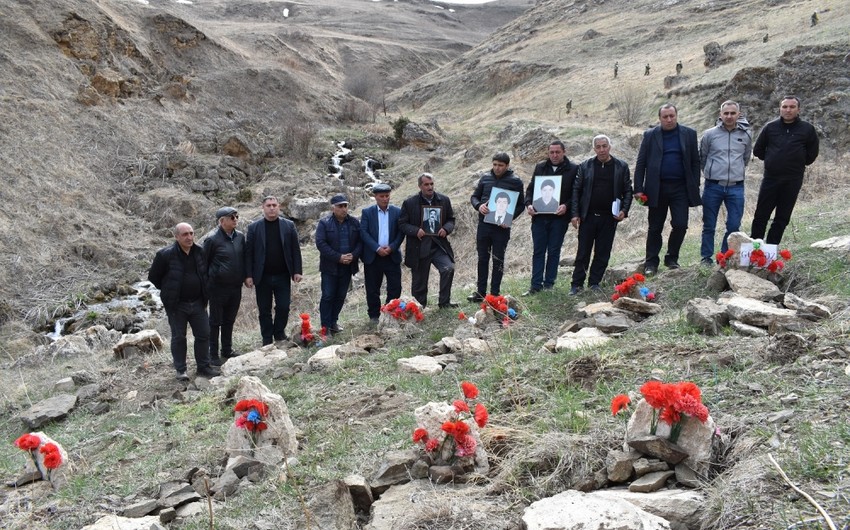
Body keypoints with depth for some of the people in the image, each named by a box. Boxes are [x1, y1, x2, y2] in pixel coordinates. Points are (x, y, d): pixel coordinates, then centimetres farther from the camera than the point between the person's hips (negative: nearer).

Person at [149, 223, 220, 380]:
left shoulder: (200, 252, 0)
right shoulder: (165, 255, -15)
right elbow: (153, 277, -4)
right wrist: (168, 291, 2)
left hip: (197, 303, 4)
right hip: (176, 305, -4)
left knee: (204, 334, 8)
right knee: (178, 337, 7)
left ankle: (203, 366, 21)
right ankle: (181, 370, 18)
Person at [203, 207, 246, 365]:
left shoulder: (240, 237, 3)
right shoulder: (212, 240, -12)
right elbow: (204, 263, -4)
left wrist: (244, 277, 10)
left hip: (236, 287, 5)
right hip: (218, 287, -5)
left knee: (229, 321, 16)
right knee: (215, 321, 5)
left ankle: (227, 351, 29)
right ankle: (213, 354, 14)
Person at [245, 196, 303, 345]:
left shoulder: (289, 226, 3)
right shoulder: (254, 227, 0)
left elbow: (295, 250, 3)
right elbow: (248, 253, -2)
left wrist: (297, 271, -4)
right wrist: (248, 275, -7)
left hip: (283, 275, 1)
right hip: (262, 277, 0)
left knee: (283, 307, 2)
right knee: (264, 310, 7)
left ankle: (279, 333, 25)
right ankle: (267, 339, 21)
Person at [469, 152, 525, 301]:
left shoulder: (515, 181, -3)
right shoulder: (485, 178, 5)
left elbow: (520, 204, 0)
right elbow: (474, 196, 12)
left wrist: (509, 218, -15)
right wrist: (479, 206, -11)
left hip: (501, 227, -3)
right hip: (484, 224, 3)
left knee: (498, 261, 5)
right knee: (482, 259, 10)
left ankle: (494, 294, 13)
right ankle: (480, 292, 19)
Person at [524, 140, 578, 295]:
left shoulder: (573, 169, 0)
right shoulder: (540, 167, 10)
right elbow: (530, 188, 13)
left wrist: (566, 206, -17)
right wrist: (528, 204, -4)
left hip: (559, 217, -3)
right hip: (539, 216, 3)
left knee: (554, 252, 6)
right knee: (538, 251, 5)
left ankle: (549, 284, 15)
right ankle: (536, 285, 9)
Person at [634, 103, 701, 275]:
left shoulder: (689, 134, 5)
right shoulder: (650, 135, 3)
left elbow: (695, 162, 7)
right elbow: (640, 164, 2)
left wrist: (695, 187, 0)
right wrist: (638, 189, -4)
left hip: (681, 188, 1)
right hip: (657, 188, 0)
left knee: (680, 225, -4)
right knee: (655, 228, 5)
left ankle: (672, 258, 15)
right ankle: (651, 263, 14)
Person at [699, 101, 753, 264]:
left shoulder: (746, 135, 4)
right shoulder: (710, 134, -3)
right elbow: (702, 158, 11)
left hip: (736, 187, 2)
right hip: (713, 186, -2)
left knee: (734, 226, 2)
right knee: (709, 226, 5)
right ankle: (706, 257, 16)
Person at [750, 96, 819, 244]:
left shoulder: (807, 129, -1)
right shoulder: (770, 127, 2)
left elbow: (812, 153, 8)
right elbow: (757, 150, 12)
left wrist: (797, 164, 8)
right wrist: (771, 161, 9)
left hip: (793, 180, 0)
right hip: (770, 178, 1)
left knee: (782, 218, 4)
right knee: (760, 215, 1)